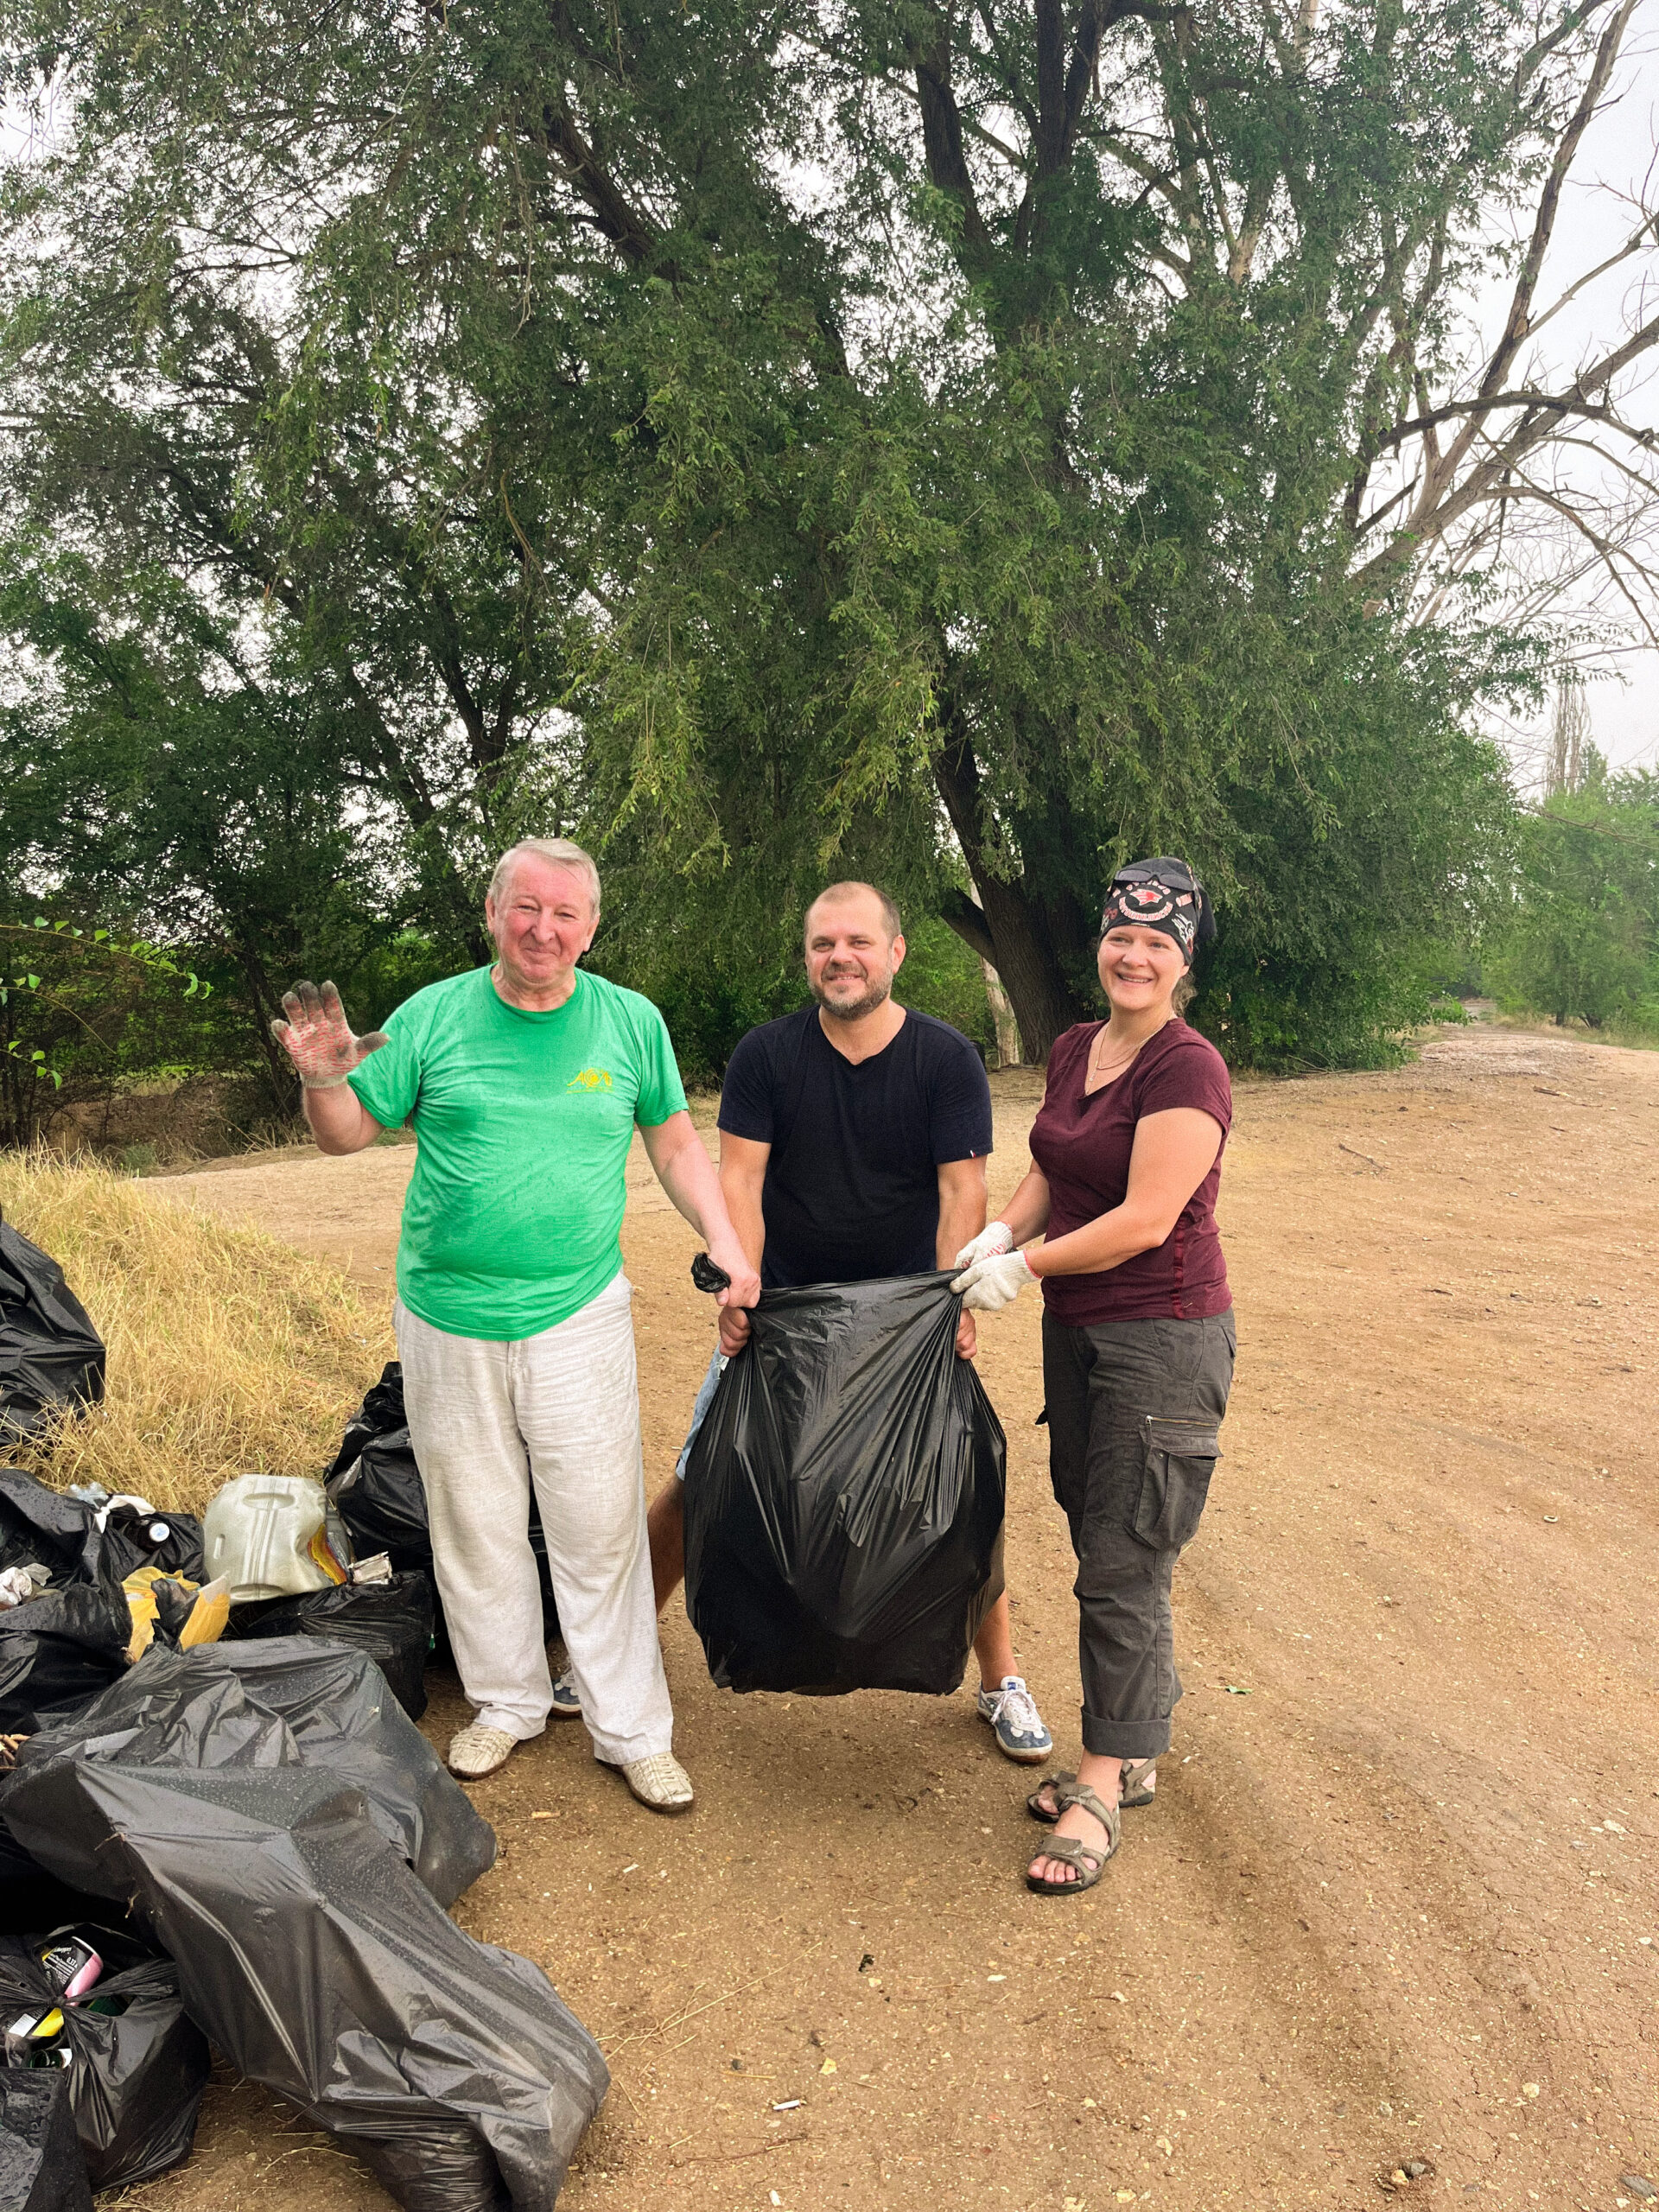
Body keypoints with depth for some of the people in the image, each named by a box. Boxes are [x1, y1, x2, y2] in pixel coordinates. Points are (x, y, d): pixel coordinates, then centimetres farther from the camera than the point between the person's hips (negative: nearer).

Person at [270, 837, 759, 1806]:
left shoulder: (631, 1021, 1)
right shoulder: (433, 1016, -1)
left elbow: (677, 1143, 9)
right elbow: (350, 1133, 6)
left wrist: (728, 1245, -3)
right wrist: (323, 1078, -15)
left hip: (579, 1318, -1)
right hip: (447, 1321, 1)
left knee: (602, 1530, 3)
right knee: (475, 1525, 13)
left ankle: (633, 1730, 18)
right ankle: (507, 1701, 33)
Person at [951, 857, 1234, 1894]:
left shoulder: (1187, 1068, -16)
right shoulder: (1073, 1050, 9)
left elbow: (1145, 1219, -21)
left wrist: (1026, 1266, -14)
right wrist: (996, 1235, -1)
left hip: (1162, 1337, -8)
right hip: (1077, 1331, 8)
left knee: (1124, 1565, -1)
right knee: (1101, 1544, 15)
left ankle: (1102, 1787, 13)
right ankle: (1135, 1753, 31)